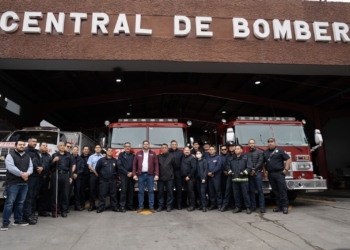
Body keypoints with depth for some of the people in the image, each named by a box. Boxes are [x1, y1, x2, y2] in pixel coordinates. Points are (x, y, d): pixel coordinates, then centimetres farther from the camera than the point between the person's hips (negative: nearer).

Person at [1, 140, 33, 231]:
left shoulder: (27, 156, 16)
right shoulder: (10, 155, -2)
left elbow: (30, 167, 7)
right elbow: (11, 167, -16)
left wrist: (27, 173, -13)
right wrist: (22, 174, -16)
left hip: (24, 183, 6)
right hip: (13, 183, -6)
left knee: (20, 202, 12)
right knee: (10, 202, -6)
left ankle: (18, 220, 21)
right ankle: (5, 223, -1)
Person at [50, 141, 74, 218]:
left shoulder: (68, 156, 14)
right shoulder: (54, 155, 9)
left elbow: (70, 167, 11)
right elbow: (51, 166, 6)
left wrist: (70, 177, 5)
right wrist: (53, 161, -13)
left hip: (65, 175, 2)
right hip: (56, 175, -1)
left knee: (65, 193, 3)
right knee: (55, 193, 1)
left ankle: (64, 210, 12)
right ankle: (54, 210, 10)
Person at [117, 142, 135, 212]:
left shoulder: (133, 155, 12)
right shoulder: (121, 155, 6)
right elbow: (119, 166, -3)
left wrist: (132, 173, -8)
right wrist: (127, 173, -9)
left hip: (131, 175, 2)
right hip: (123, 175, -2)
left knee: (131, 191, 2)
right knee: (124, 190, -6)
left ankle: (130, 205, 9)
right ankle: (122, 206, -1)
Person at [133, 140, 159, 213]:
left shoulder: (153, 153, 4)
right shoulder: (138, 154, 7)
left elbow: (156, 164, 0)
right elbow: (134, 164, 5)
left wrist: (156, 174, -8)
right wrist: (134, 174, -3)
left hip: (150, 175, -1)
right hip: (141, 175, 1)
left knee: (151, 191, 4)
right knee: (141, 191, 6)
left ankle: (151, 207, 11)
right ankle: (140, 206, 15)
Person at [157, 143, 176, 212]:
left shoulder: (172, 157, 1)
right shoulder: (158, 157, 3)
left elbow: (174, 166, 10)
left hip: (169, 178, -1)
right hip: (160, 177, 1)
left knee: (170, 192, 4)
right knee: (160, 192, 6)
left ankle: (169, 206, 14)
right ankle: (160, 205, 16)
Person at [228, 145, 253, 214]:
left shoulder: (246, 157, 2)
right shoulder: (232, 159, 16)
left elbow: (249, 167, -6)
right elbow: (228, 166, 22)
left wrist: (244, 172, -14)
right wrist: (230, 172, 5)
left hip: (243, 179, -4)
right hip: (234, 179, 4)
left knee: (245, 194, -3)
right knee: (236, 194, 7)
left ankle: (248, 208, 6)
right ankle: (238, 207, 18)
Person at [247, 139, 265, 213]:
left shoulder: (259, 152, 5)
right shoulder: (246, 154, 12)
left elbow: (260, 162, -6)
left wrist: (254, 170, -12)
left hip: (257, 173, -2)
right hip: (249, 174, 3)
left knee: (260, 190, -3)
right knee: (251, 190, 5)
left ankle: (262, 206, -2)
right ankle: (253, 206, 10)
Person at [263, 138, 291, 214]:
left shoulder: (280, 150, -1)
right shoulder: (265, 152, 13)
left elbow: (288, 159, -3)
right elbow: (263, 163, 19)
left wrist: (286, 169, -10)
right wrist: (264, 172, 11)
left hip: (279, 173, -5)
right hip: (270, 174, 5)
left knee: (282, 190, -5)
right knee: (275, 191, 8)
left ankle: (285, 206, -1)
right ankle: (279, 206, 16)